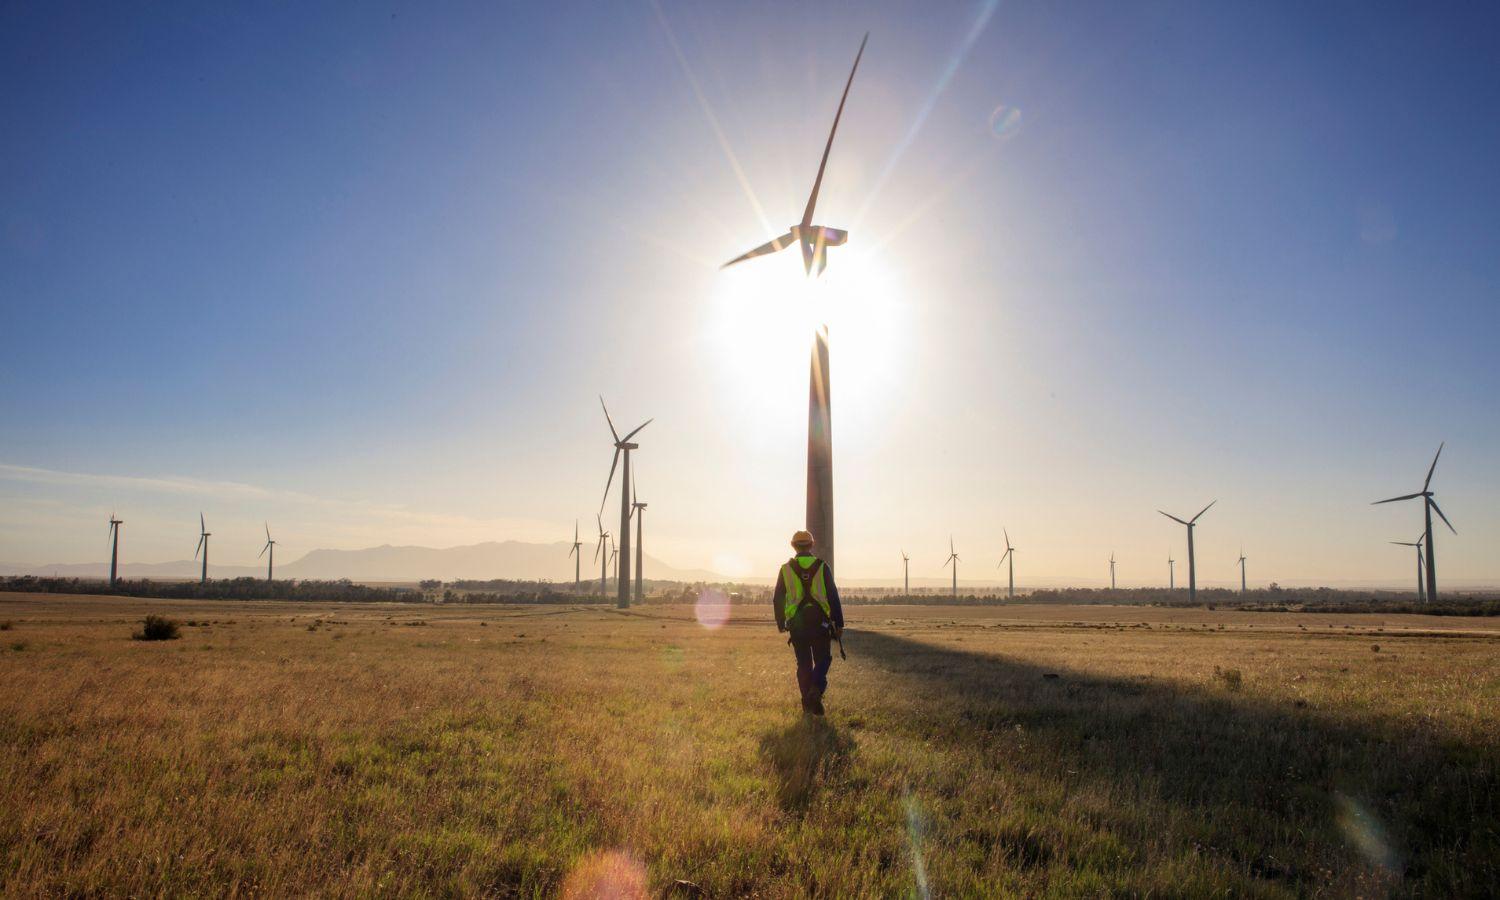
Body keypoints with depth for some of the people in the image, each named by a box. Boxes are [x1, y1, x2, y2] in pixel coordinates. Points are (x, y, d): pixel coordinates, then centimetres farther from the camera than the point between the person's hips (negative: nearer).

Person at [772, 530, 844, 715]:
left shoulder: (786, 569, 2)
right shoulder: (822, 567, -2)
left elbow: (778, 599, 7)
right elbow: (833, 597, -3)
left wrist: (780, 623, 18)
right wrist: (839, 623, 2)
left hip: (796, 623, 2)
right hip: (820, 622, -1)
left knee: (804, 663, 11)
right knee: (822, 659, 8)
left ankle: (807, 702, 10)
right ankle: (816, 690, -16)